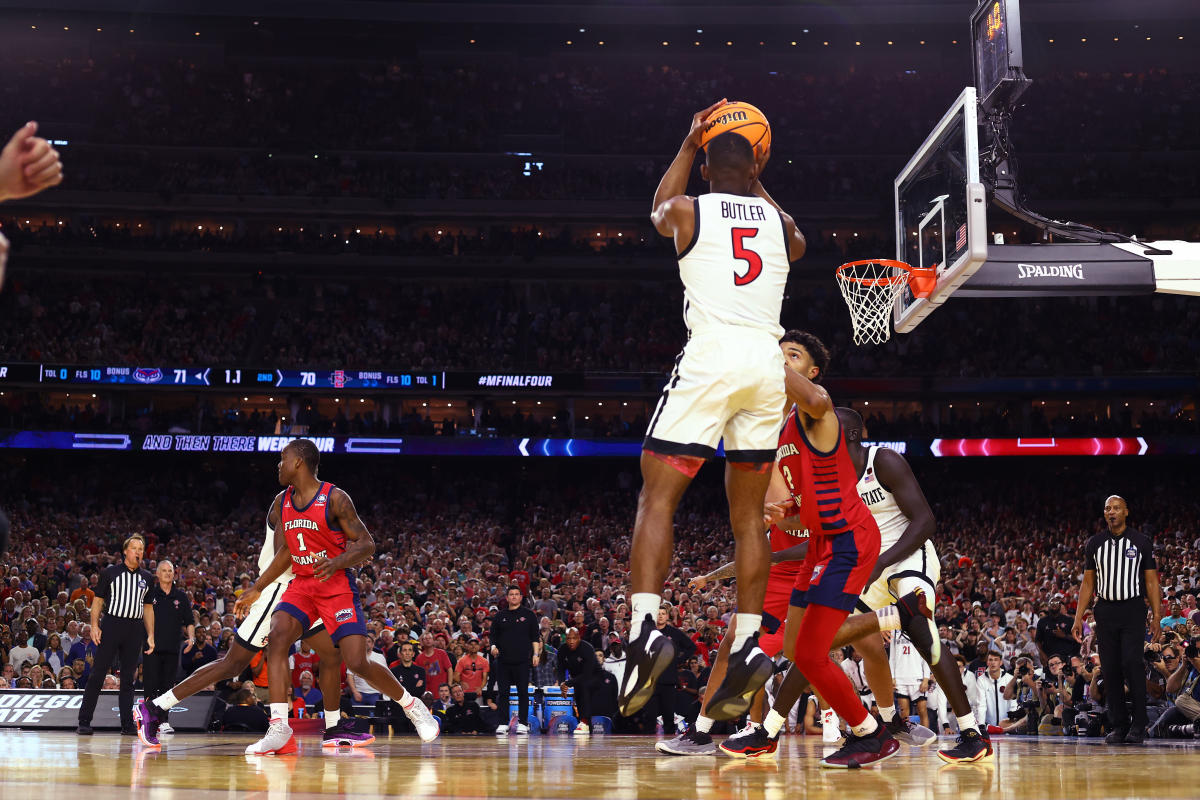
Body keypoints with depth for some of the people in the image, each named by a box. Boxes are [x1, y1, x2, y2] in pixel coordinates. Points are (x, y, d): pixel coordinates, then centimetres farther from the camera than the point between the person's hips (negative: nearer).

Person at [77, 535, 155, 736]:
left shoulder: (147, 578, 13)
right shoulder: (110, 572, 3)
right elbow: (98, 600, 4)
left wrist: (150, 635, 11)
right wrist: (94, 626, -8)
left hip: (135, 630, 3)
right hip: (111, 625, -3)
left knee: (128, 678, 5)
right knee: (98, 674, -5)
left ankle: (127, 724, 8)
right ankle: (84, 722, -1)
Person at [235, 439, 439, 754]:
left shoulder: (335, 498, -12)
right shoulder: (281, 503, 7)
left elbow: (367, 545, -12)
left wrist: (337, 562, -30)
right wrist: (257, 589, 19)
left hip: (337, 586, -6)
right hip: (302, 584, 6)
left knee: (358, 662, -13)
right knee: (276, 637, -21)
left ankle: (412, 705, 13)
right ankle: (279, 731, -22)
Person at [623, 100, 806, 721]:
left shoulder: (687, 210, 8)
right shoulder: (780, 220, 17)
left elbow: (658, 211, 35)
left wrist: (689, 144, 43)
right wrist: (758, 184, 48)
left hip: (710, 360, -4)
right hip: (768, 366, 4)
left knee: (656, 498, -1)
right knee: (747, 513, 11)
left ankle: (645, 629, -18)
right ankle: (748, 646, 3)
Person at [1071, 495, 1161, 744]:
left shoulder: (1141, 542, 3)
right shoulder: (1094, 543, 9)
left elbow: (1151, 582, 3)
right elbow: (1088, 583, 12)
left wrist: (1156, 617, -5)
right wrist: (1078, 619, 6)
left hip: (1132, 610, -3)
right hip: (1105, 610, 3)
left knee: (1131, 664, -14)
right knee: (1110, 669, 1)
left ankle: (1139, 726, -7)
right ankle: (1118, 726, 9)